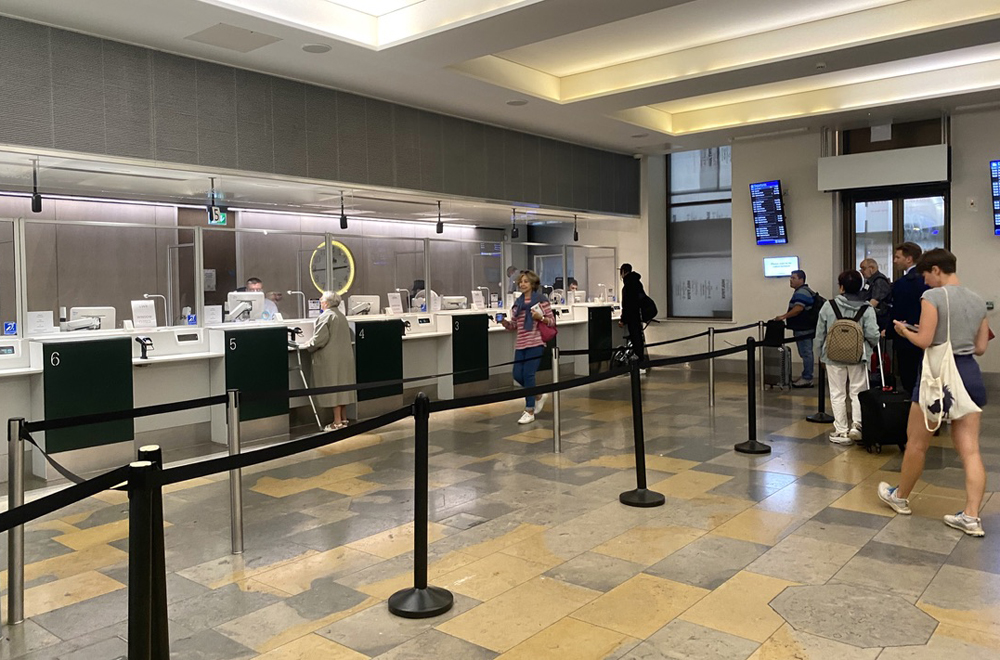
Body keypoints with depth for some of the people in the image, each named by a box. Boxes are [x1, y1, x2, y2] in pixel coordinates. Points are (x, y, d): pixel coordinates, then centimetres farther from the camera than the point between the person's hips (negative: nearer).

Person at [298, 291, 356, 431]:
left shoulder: (325, 316, -14)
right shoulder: (341, 316, 14)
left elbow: (319, 339, -18)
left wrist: (305, 346, -4)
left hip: (331, 359, -9)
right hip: (345, 357, 9)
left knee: (333, 387, -4)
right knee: (342, 385, 13)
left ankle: (337, 422, -1)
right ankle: (344, 418, 19)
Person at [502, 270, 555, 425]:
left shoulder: (541, 299, -2)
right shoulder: (517, 303, 13)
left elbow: (552, 321, 0)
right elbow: (513, 326, 14)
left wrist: (540, 318, -17)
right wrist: (505, 322, -6)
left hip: (536, 342, -6)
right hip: (521, 343, 6)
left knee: (528, 374, -8)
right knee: (517, 375, 4)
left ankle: (529, 411, 3)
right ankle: (539, 395, 31)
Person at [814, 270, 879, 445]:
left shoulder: (829, 306, -5)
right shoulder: (866, 309, -7)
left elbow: (819, 334, -1)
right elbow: (872, 335, -12)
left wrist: (820, 353, 12)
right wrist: (869, 347, 10)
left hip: (833, 357, 0)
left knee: (837, 394, 7)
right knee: (858, 392, 12)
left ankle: (842, 431, 10)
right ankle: (857, 424, -1)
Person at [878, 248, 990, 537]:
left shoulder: (933, 296, -11)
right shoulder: (978, 301, 10)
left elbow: (924, 341, -17)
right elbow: (981, 347, 12)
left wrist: (904, 331, 2)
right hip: (970, 374, 6)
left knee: (916, 443, 11)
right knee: (970, 450, 5)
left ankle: (900, 497, 28)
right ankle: (971, 517, 2)